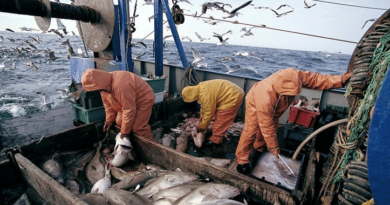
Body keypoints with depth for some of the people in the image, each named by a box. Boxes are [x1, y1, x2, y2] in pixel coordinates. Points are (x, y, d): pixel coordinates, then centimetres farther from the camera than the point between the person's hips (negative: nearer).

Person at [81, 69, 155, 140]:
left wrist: (125, 132, -23)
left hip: (144, 99, -9)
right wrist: (109, 120, 9)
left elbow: (129, 109, -32)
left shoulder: (120, 85, -37)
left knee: (137, 127, -17)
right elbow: (108, 104, 5)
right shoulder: (105, 83, -9)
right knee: (119, 122, 4)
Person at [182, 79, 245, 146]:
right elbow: (204, 106, 15)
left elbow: (209, 112, -20)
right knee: (219, 118, 17)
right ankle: (218, 137, 28)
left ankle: (215, 140, 5)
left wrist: (202, 127, -7)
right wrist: (201, 119, 21)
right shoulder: (199, 89, 4)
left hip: (233, 97, -10)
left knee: (220, 121, -6)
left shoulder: (206, 94, -27)